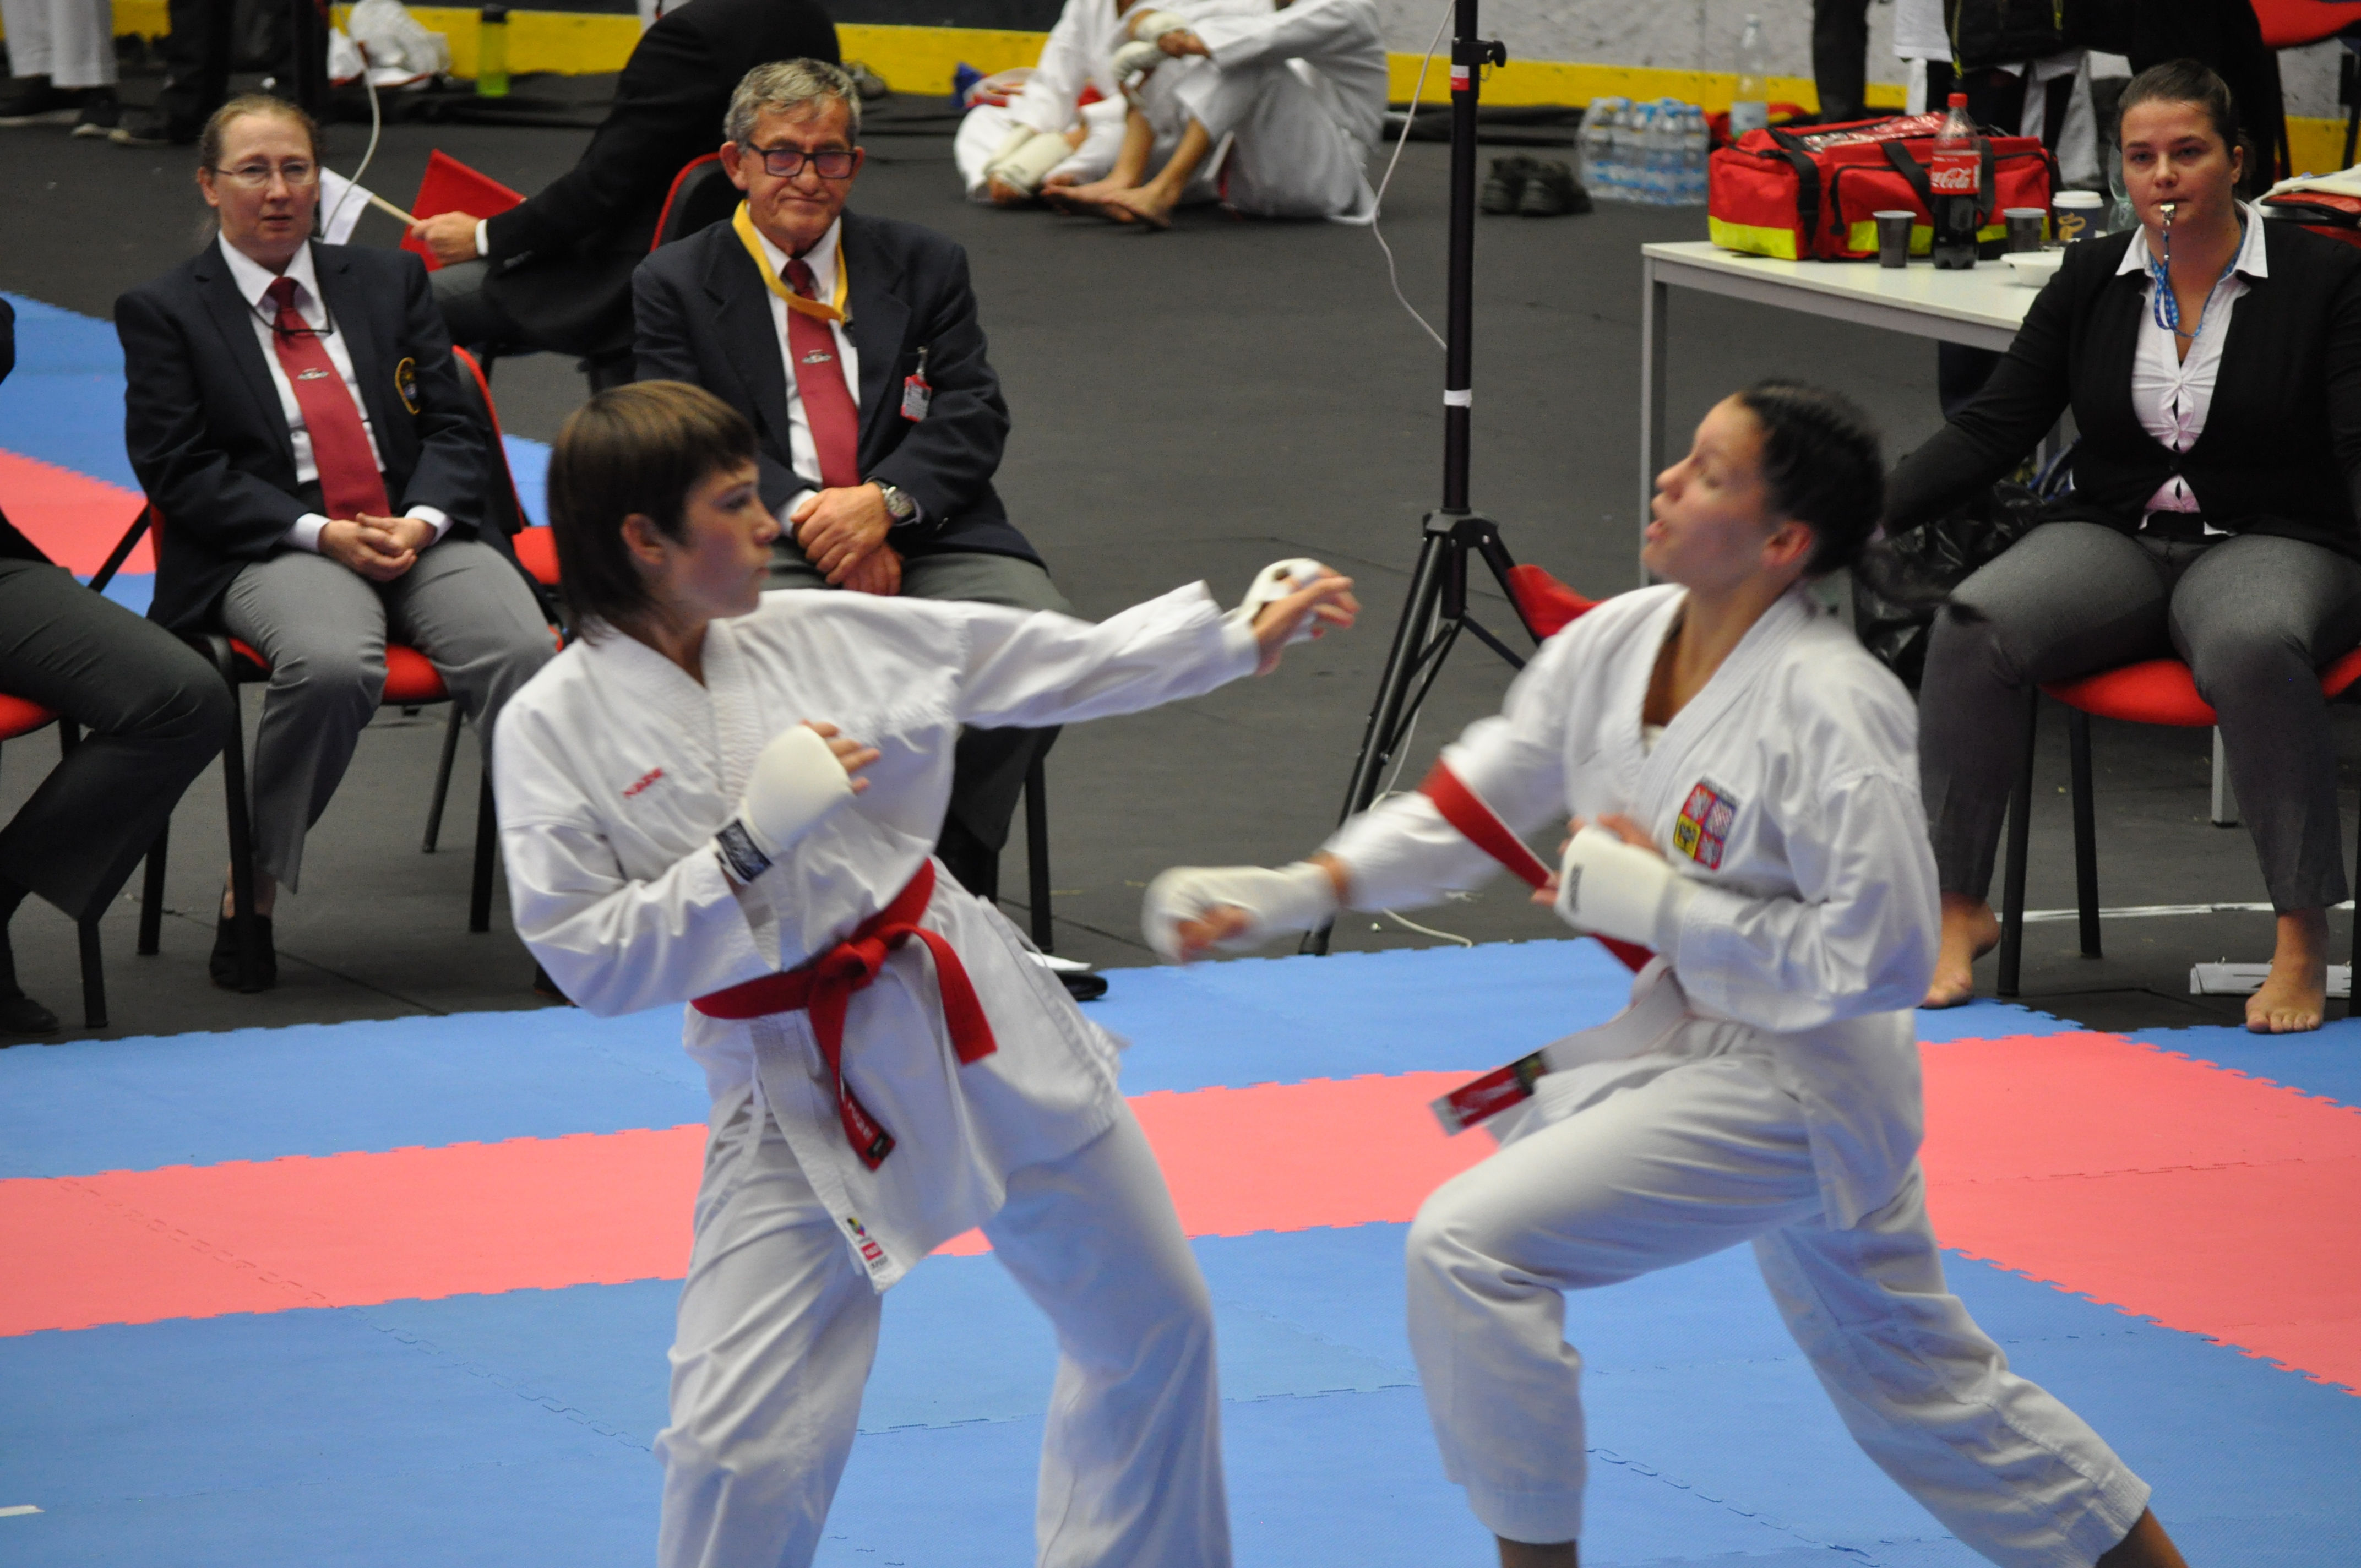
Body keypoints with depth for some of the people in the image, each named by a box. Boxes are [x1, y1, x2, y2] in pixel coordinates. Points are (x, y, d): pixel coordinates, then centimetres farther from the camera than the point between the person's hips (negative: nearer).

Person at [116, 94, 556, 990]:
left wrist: (422, 520, -7)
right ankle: (253, 891, -18)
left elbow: (453, 428, 15)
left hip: (420, 535, 3)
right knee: (332, 665, -37)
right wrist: (320, 534, -12)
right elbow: (179, 472, -1)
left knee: (521, 650, -29)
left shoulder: (389, 283, 21)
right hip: (273, 553, -3)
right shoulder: (164, 312, 10)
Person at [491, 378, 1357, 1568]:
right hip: (796, 1096, -4)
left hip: (972, 1015, 4)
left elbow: (1060, 666, 6)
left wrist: (1243, 639, 4)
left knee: (1153, 1328, 16)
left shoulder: (823, 633, -2)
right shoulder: (556, 732, -12)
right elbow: (594, 962, -14)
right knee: (742, 1439, -13)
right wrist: (750, 847, -23)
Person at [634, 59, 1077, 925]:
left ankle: (952, 879, -13)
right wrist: (803, 516, -18)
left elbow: (973, 417, 6)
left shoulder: (924, 266, 17)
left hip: (925, 534, 2)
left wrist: (885, 501, -14)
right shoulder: (675, 285, 11)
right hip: (768, 548, -2)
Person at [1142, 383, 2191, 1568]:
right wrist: (1296, 892, -7)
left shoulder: (1828, 709, -26)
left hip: (1792, 1083, -9)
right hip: (1690, 1044, 9)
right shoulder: (1619, 642, -3)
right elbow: (1473, 803, 5)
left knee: (1470, 1247, -17)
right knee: (1910, 1383, 23)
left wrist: (1657, 907, -23)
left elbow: (1880, 957, -25)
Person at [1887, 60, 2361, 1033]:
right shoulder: (2091, 281, 9)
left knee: (2252, 650, -40)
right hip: (2112, 541, 3)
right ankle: (1958, 910, -18)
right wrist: (1865, 513, -10)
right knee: (1973, 626, -28)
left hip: (2269, 545, -3)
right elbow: (1992, 431, 6)